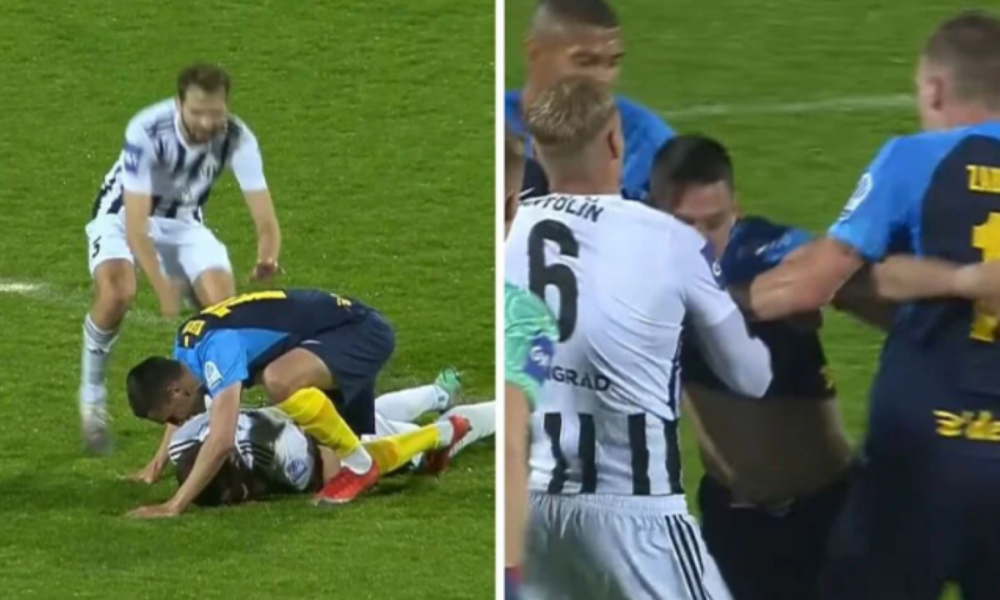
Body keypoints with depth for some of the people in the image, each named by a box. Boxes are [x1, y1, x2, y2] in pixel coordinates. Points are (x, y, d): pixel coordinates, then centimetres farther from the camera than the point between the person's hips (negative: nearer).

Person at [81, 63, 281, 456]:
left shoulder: (237, 139, -25)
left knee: (224, 302, -16)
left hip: (184, 220, 3)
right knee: (117, 291, -31)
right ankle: (92, 394, -7)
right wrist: (164, 290, -42)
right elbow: (136, 226, -35)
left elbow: (264, 218, -27)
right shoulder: (147, 132, -34)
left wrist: (267, 257, -50)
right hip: (123, 214, -3)